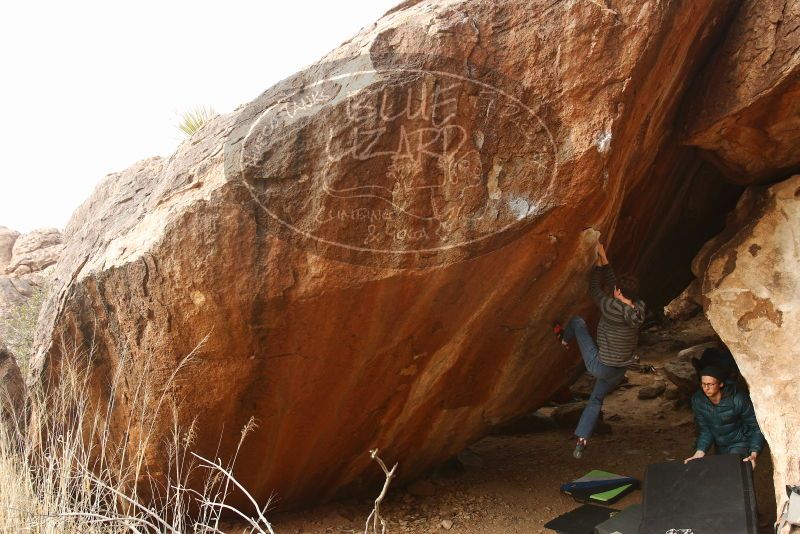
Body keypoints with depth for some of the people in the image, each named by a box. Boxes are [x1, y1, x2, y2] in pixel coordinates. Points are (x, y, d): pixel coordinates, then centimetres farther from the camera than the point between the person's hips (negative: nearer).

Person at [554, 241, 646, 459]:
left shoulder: (613, 308, -24)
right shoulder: (639, 308, -5)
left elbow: (594, 289, -8)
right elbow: (613, 282, 6)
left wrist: (598, 261, 0)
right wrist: (604, 259, 9)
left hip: (598, 366, -6)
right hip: (619, 372, 6)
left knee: (577, 320, 10)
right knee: (596, 400, 27)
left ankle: (564, 338, 42)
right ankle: (582, 441, 24)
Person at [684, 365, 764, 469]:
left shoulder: (738, 400, -29)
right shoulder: (697, 400, -17)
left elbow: (756, 427, -19)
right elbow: (704, 430, -9)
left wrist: (754, 454, -31)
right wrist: (699, 452, -22)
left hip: (741, 443, -5)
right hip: (720, 446, 5)